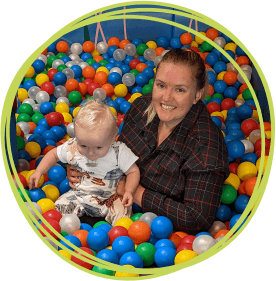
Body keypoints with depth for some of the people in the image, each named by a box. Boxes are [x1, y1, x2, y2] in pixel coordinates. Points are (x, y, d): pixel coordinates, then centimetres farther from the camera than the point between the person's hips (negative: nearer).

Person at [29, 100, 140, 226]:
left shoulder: (119, 152, -21)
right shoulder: (71, 147, -14)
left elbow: (133, 171, -10)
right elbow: (54, 154, 7)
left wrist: (129, 192, -26)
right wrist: (39, 172, -1)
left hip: (110, 197, -2)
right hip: (79, 194, 3)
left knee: (124, 211, -27)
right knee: (57, 209, -14)